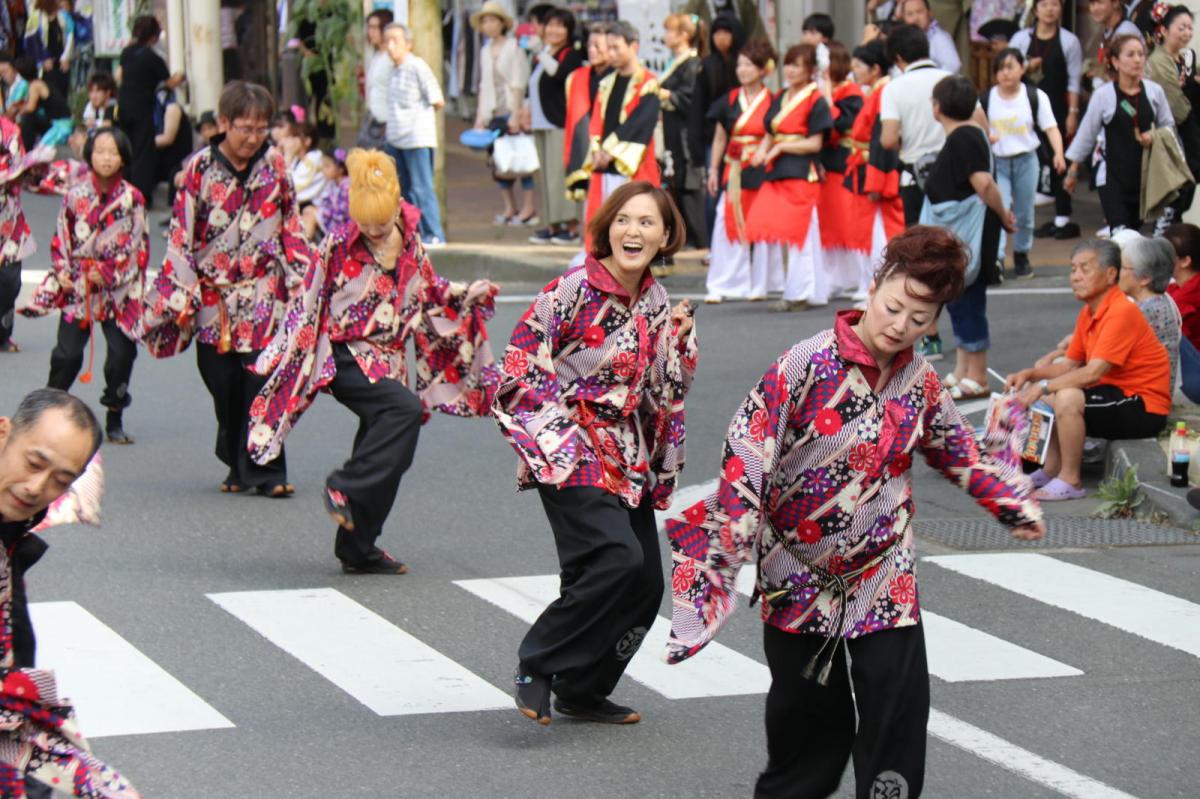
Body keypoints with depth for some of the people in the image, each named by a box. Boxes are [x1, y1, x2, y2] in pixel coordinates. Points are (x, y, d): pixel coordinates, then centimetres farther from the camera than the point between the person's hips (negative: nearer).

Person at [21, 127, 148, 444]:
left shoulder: (133, 198, -2)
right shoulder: (76, 195, 2)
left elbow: (139, 248, -2)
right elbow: (60, 239, 9)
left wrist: (109, 273, -9)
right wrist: (62, 272, -3)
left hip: (119, 290, 0)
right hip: (77, 287, 0)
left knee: (122, 353, -1)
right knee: (67, 353, -3)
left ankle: (115, 421, 12)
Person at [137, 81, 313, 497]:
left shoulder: (274, 164, 1)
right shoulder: (200, 169, -4)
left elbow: (291, 227, 10)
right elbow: (182, 237, -1)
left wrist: (300, 282, 7)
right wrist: (183, 299, -4)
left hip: (263, 293, 0)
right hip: (214, 295, 0)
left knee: (261, 381, -10)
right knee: (223, 386, 6)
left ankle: (265, 470, -5)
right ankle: (238, 466, 21)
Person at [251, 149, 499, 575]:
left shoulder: (409, 243, 5)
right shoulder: (340, 245, -9)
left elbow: (428, 292, 21)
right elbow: (309, 302, -2)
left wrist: (468, 295, 6)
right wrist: (286, 356, -1)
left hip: (387, 360, 6)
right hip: (345, 357, -6)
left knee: (385, 459, 6)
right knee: (406, 409, -30)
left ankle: (358, 549, 17)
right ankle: (343, 488, -22)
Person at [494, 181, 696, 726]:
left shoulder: (657, 302, 8)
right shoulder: (573, 288, -11)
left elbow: (667, 391, 13)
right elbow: (521, 367, -9)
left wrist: (680, 339, -3)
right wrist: (562, 431, -13)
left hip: (628, 458, 7)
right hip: (570, 454, -7)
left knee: (645, 584, 5)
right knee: (618, 558, -25)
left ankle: (581, 691, 23)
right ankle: (537, 667, -9)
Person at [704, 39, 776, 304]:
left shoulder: (771, 102, -1)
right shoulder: (730, 101, 8)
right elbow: (720, 137, 13)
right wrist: (714, 169, 8)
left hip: (761, 172, -2)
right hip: (733, 171, 2)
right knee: (726, 227, -3)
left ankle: (758, 286, 12)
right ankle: (720, 286, 1)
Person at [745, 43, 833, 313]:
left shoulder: (815, 101, -5)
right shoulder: (779, 99, 17)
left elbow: (814, 144, -9)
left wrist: (781, 147, -12)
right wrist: (762, 151, -2)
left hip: (802, 174, -7)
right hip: (776, 173, 7)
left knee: (798, 231, -5)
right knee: (763, 225, -2)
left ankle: (799, 294, 1)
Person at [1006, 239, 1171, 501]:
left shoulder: (1121, 313, -21)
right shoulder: (1088, 313, 8)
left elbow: (1093, 373, -27)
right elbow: (1070, 366, 11)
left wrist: (1043, 386, -24)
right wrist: (1029, 374, -4)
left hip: (1145, 408, -10)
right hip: (1116, 393, 10)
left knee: (1068, 398, -29)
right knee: (1044, 396, 11)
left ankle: (1070, 481, -17)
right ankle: (1051, 471, 12)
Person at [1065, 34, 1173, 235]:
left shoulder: (1154, 91, 0)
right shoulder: (1103, 95, -7)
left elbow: (1168, 125, 12)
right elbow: (1086, 134, 2)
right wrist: (1073, 171, 8)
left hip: (1145, 175, 4)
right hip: (1113, 175, -4)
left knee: (1135, 230, 11)